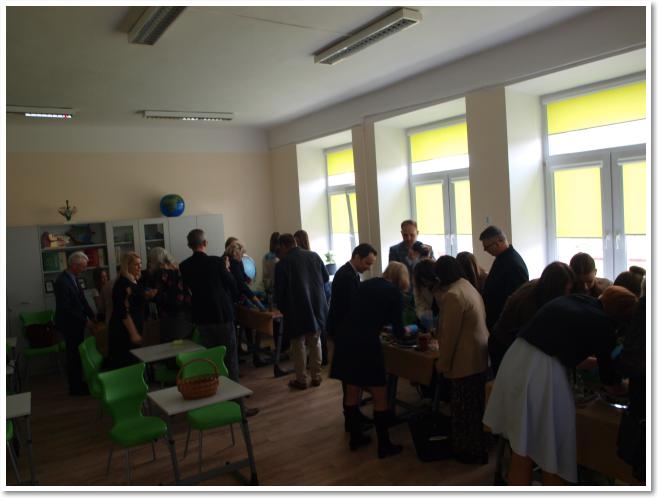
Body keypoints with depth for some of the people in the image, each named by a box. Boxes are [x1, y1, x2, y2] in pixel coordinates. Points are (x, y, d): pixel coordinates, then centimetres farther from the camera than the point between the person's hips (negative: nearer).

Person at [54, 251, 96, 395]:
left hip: (77, 323, 8)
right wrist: (85, 320, -17)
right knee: (74, 356, 2)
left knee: (78, 354, 16)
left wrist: (92, 317, 2)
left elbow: (82, 300, 10)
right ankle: (75, 388, 13)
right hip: (69, 325, -8)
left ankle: (79, 383, 27)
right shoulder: (62, 281, -21)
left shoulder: (72, 278, 7)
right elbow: (65, 308, -23)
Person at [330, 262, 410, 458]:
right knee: (380, 396, 9)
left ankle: (355, 437, 33)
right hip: (366, 343, -6)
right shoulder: (395, 292, 1)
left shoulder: (366, 284, 16)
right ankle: (384, 445, 19)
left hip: (345, 338, 6)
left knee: (352, 391, 19)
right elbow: (398, 331, 3)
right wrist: (406, 330, 25)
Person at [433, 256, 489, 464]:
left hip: (466, 359, -10)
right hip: (478, 354, 10)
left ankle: (472, 451, 15)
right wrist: (436, 333, 30)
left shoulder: (453, 294, -20)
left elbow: (450, 334, -20)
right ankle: (476, 445, 34)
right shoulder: (468, 286, 10)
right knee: (475, 405, 20)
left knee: (465, 407, 3)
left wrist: (443, 363, -11)